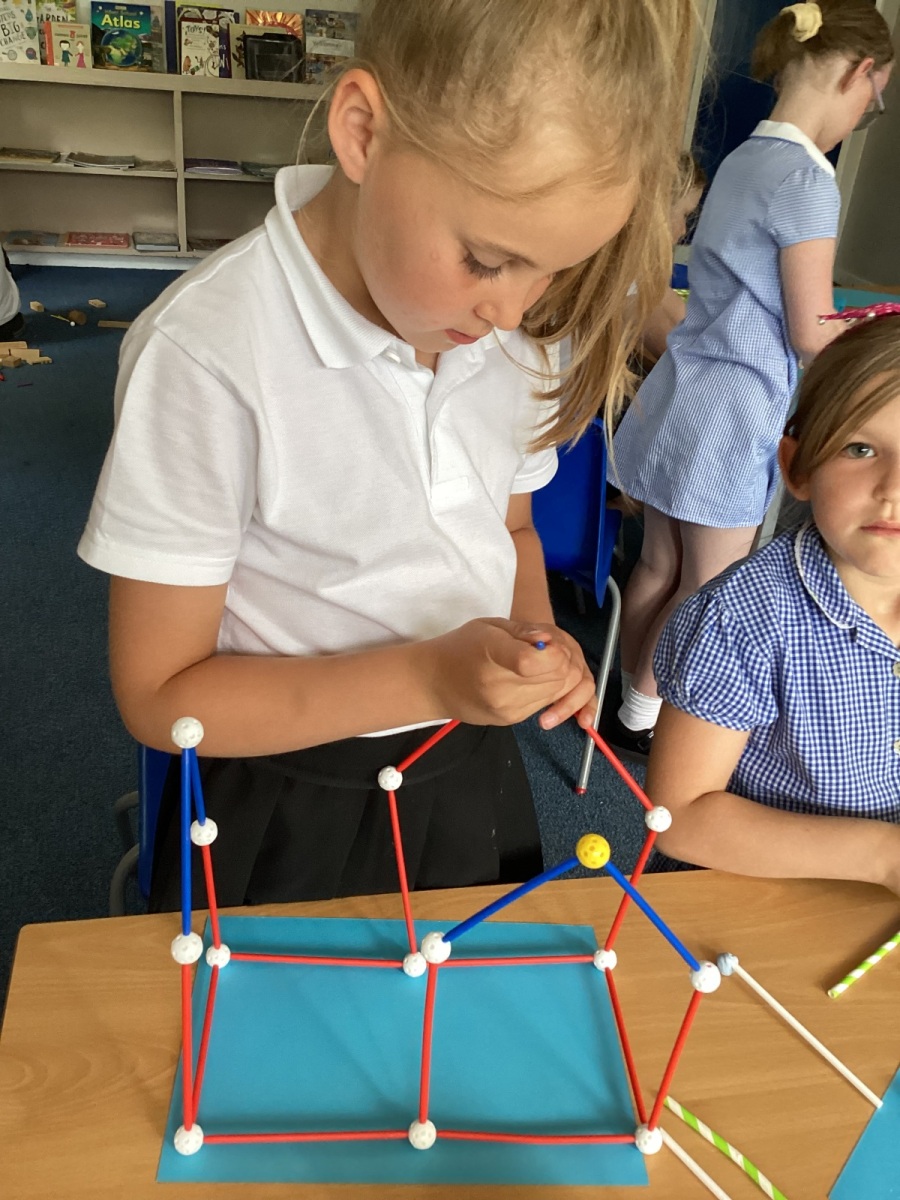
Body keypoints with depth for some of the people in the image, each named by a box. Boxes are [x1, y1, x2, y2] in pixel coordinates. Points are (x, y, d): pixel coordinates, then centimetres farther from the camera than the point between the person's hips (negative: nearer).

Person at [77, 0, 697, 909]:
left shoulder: (514, 332, -8)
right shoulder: (205, 355, -26)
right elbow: (160, 697, -20)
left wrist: (535, 637, -11)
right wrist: (428, 676, -29)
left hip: (475, 776, 6)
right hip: (291, 819, -5)